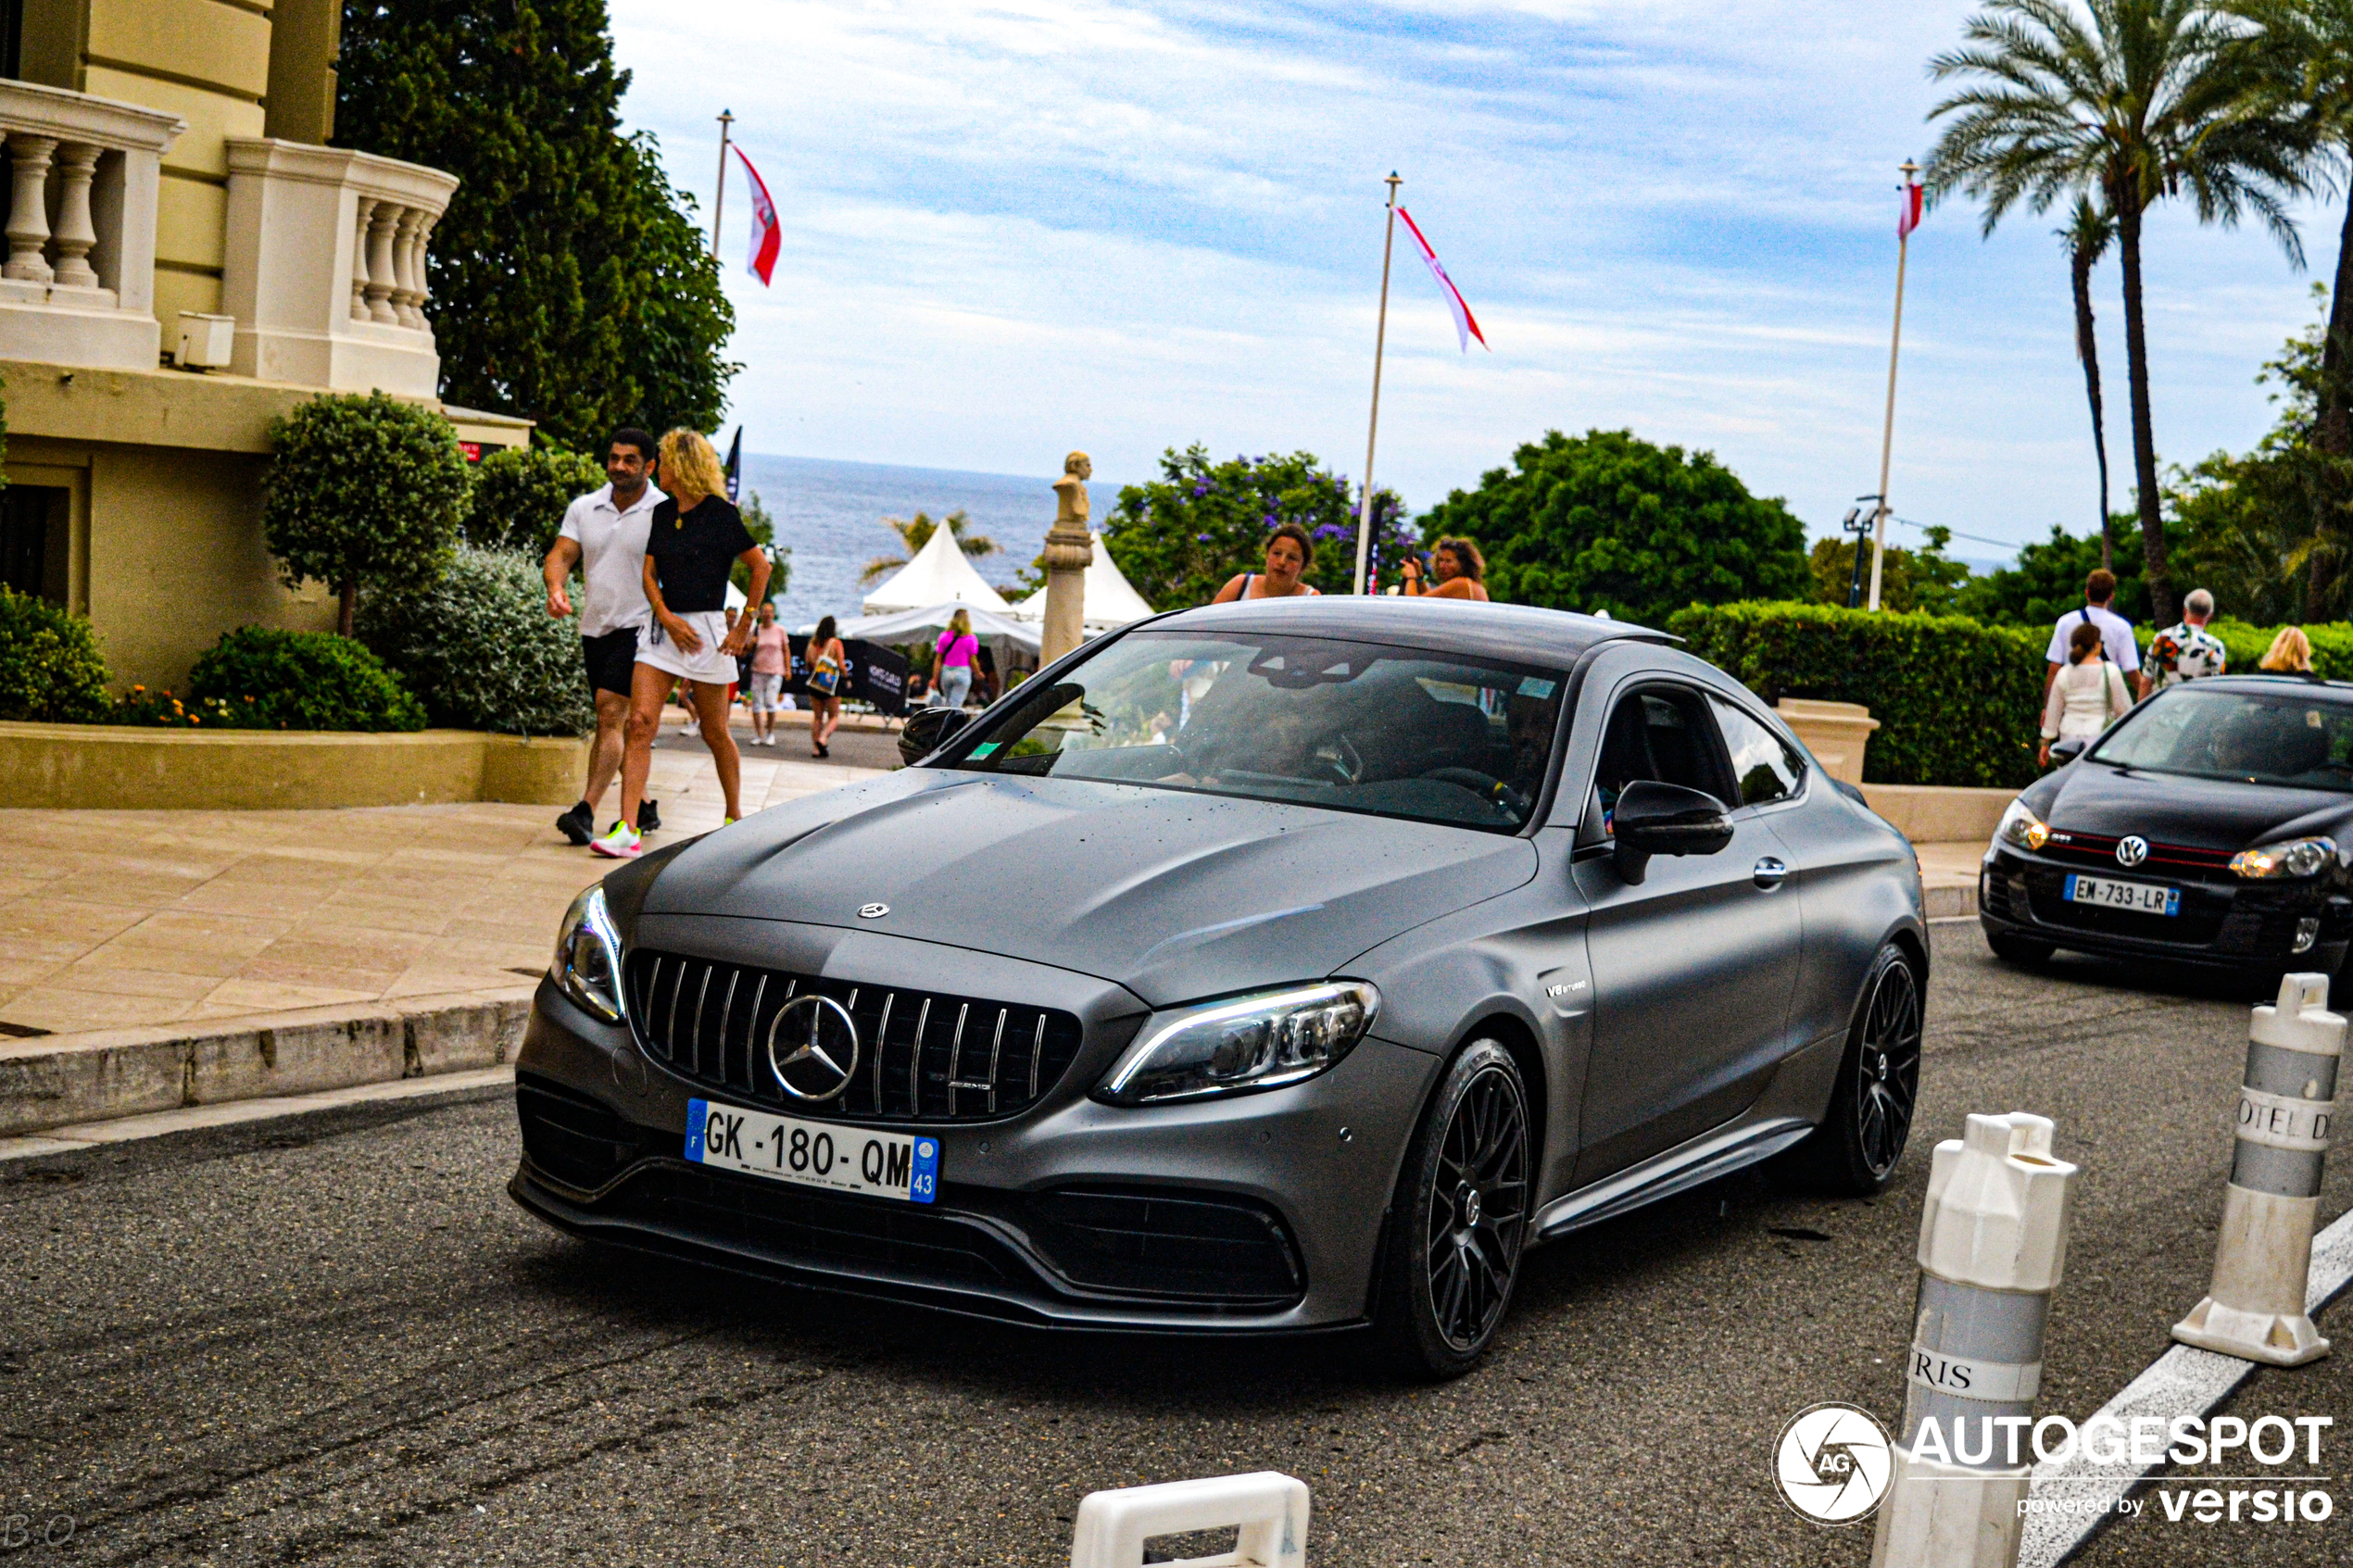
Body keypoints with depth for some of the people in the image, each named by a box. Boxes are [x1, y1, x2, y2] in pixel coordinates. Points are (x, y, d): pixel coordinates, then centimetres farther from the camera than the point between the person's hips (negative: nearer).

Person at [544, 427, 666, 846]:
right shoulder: (584, 508, 7)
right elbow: (561, 554, 1)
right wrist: (556, 587, -21)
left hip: (638, 627, -6)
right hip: (594, 626, 6)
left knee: (611, 715, -17)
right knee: (618, 721, 14)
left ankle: (586, 812, -22)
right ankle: (642, 806, 27)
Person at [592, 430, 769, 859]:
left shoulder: (721, 514, -6)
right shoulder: (662, 513, 11)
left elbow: (760, 568, -3)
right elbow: (649, 572, 9)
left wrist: (745, 627, -5)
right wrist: (667, 618, -9)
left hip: (706, 629, -5)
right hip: (663, 626, 5)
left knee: (715, 732, 7)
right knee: (640, 722, -9)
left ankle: (735, 818, 26)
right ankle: (628, 830, -14)